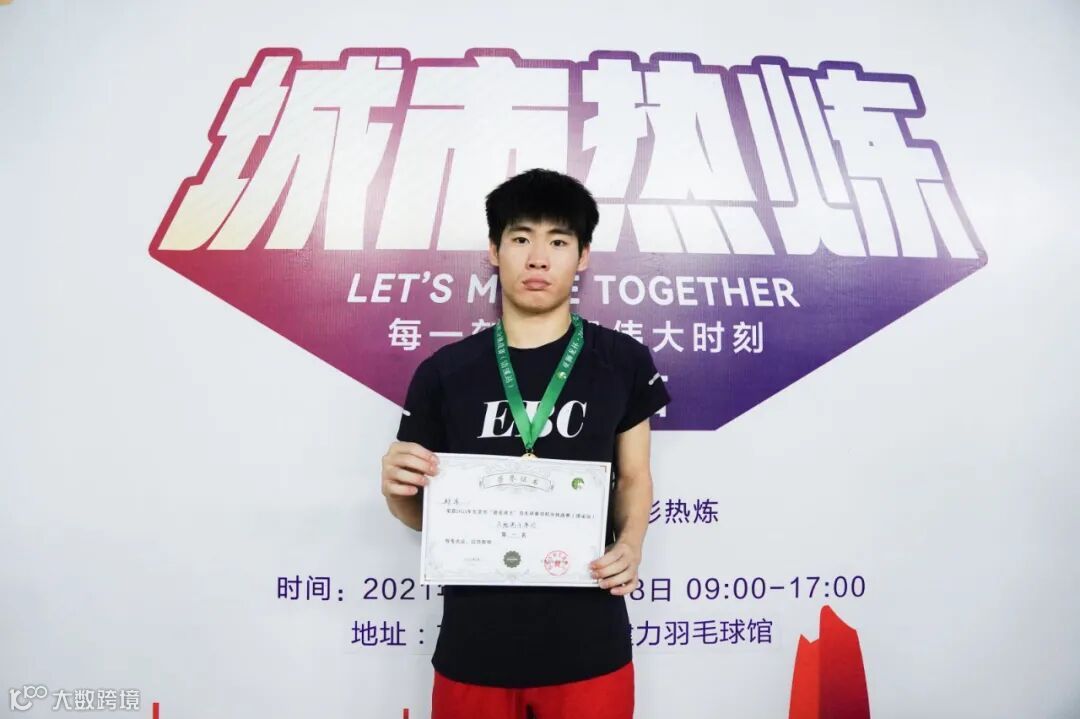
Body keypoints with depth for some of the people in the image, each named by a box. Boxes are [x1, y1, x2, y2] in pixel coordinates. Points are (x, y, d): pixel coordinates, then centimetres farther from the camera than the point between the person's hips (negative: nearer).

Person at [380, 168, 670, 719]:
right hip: (474, 647, 1)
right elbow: (423, 514, 6)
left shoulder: (623, 363, -3)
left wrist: (630, 544, -11)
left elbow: (634, 477, 7)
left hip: (588, 646, 0)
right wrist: (396, 489, -14)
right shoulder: (444, 372, -2)